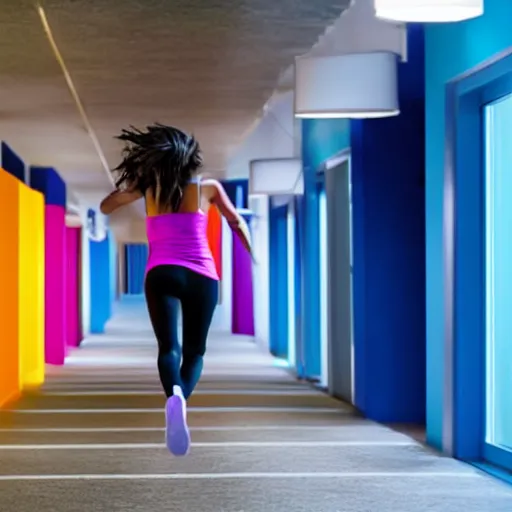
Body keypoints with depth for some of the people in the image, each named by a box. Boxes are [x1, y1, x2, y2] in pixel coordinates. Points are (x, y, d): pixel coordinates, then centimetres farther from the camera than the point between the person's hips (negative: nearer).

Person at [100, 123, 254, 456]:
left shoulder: (149, 188, 12)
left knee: (168, 347, -13)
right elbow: (237, 223, 25)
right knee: (195, 351, 12)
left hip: (162, 274, 0)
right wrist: (254, 255, 38)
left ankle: (175, 397, -46)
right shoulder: (208, 188, 12)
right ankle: (181, 402, -14)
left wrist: (132, 182, 32)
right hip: (201, 276, 1)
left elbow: (106, 207, 23)